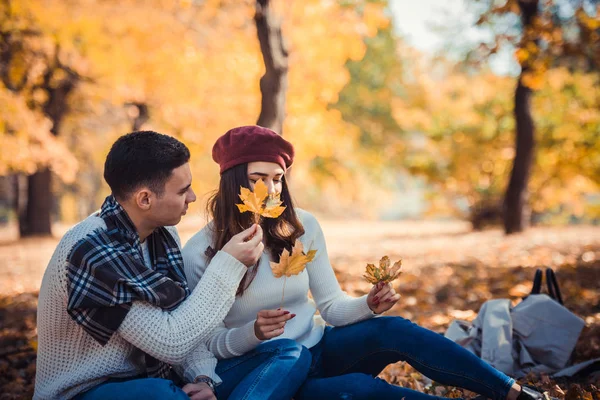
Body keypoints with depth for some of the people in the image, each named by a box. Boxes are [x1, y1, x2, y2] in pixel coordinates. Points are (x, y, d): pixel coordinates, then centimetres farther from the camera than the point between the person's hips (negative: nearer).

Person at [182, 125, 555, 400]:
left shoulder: (302, 226, -1)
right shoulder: (200, 253, -12)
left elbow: (332, 305, 3)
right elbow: (210, 344, -8)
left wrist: (368, 305, -19)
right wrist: (253, 332, -28)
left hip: (316, 349, 4)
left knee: (392, 329, -26)